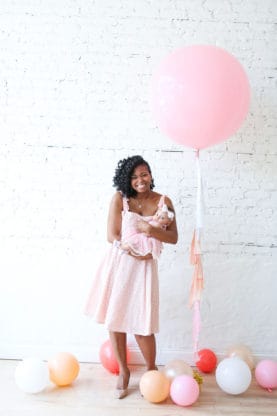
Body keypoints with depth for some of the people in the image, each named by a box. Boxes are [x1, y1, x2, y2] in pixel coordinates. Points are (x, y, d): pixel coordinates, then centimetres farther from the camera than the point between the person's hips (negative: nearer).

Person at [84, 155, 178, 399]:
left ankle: (151, 370, 27)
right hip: (117, 264, 1)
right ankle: (123, 371, 30)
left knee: (141, 324, -1)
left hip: (143, 267, -1)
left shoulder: (163, 202, 0)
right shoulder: (120, 198, -3)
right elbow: (113, 236, -6)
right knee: (114, 319, 9)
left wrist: (152, 230, -20)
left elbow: (174, 238, -3)